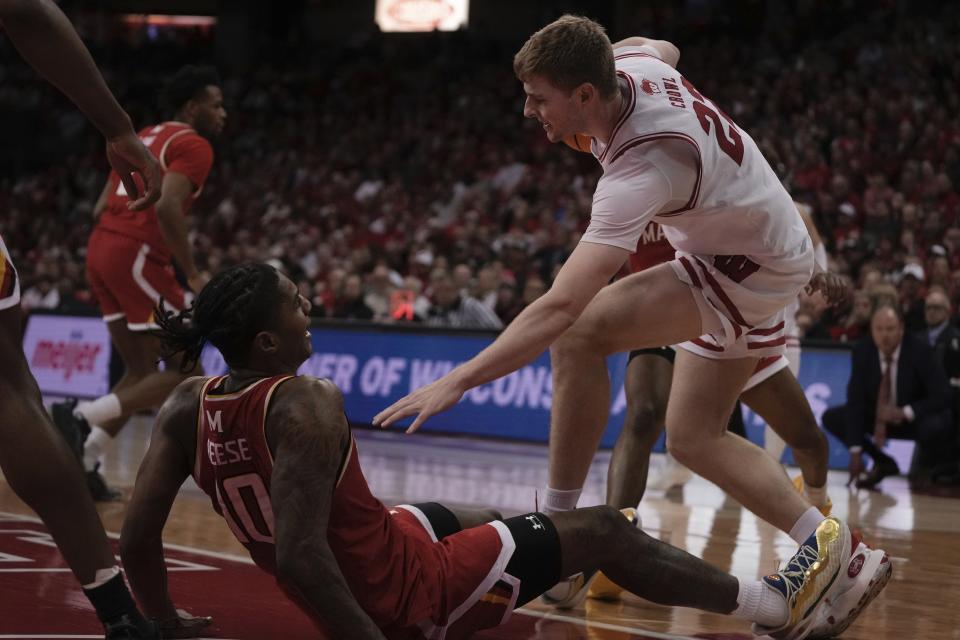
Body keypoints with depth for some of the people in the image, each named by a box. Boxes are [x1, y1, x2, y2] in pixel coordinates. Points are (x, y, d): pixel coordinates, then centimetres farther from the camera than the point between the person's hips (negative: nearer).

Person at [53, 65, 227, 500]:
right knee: (184, 371, -2)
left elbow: (102, 207, 21)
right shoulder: (194, 146, -4)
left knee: (141, 371, 17)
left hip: (101, 247, 9)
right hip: (138, 255, -9)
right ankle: (83, 416, -13)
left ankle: (82, 463, 9)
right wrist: (192, 274, -16)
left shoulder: (145, 138, 24)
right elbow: (166, 205, -20)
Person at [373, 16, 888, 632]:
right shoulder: (633, 63, -12)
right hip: (770, 256, 10)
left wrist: (458, 379, -44)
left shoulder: (641, 170, -36)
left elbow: (559, 308, -42)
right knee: (694, 437, 12)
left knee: (579, 334, -26)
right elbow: (664, 48, 19)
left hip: (748, 272, -10)